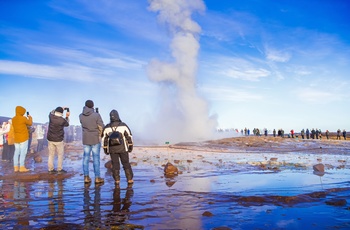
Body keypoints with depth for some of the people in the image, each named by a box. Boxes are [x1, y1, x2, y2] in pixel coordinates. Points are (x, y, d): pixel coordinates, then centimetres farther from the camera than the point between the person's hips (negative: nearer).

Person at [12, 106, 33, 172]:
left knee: (16, 152, 10)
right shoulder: (23, 118, -15)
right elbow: (30, 123, -1)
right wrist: (30, 118, 17)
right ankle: (21, 167, -2)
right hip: (23, 138, -7)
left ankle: (16, 167, 13)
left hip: (16, 138, 7)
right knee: (23, 152, -2)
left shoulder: (13, 119, 5)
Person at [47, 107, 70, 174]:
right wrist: (67, 117, 16)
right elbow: (67, 124, 7)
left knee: (51, 155, 11)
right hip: (59, 140, -4)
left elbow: (52, 112, 19)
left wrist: (61, 108, 22)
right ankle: (59, 169, 12)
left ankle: (50, 169, 16)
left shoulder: (51, 117, -7)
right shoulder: (62, 120, -16)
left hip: (50, 139, 4)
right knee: (60, 155, 8)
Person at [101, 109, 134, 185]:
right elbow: (129, 136, -7)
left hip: (112, 149, 1)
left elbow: (104, 139, 1)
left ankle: (117, 180, 12)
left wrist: (105, 149, 11)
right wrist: (130, 146, 3)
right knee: (126, 163, 9)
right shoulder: (123, 126, -10)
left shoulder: (107, 128, -6)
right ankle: (130, 179, 10)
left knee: (115, 164, 11)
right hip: (122, 148, -1)